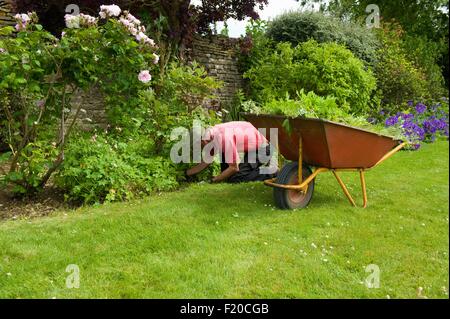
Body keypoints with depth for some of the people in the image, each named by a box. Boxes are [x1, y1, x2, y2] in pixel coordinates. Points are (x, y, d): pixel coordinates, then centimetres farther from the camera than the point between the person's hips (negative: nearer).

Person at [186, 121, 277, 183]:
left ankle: (268, 173, -6)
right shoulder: (212, 136, 0)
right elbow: (205, 163, 12)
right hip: (250, 149, 9)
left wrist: (214, 180, -13)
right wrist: (186, 173, 12)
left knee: (234, 179, -15)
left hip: (262, 151, -9)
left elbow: (234, 168, -22)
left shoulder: (223, 138, -29)